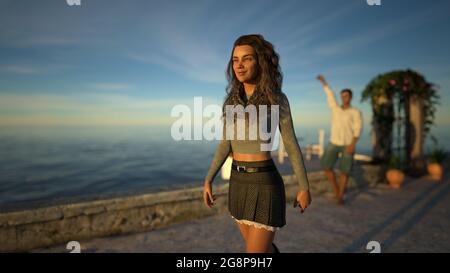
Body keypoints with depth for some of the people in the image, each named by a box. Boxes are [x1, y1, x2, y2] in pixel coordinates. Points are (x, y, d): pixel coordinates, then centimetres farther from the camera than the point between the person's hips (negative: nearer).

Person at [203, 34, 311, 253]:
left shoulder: (277, 99, -8)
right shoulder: (233, 100, 6)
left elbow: (291, 145, -4)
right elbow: (226, 144, 8)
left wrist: (305, 188, 1)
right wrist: (208, 180, 4)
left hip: (265, 184, -6)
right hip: (238, 183, 6)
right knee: (262, 247, 24)